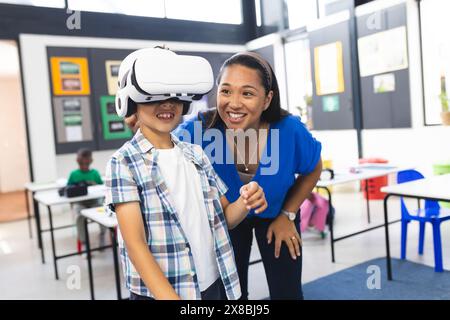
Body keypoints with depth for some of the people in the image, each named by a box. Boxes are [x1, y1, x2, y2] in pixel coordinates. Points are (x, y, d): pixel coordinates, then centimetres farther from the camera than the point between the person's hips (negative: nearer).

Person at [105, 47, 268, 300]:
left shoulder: (196, 154, 4)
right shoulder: (124, 163, -11)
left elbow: (223, 218, 7)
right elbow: (135, 244, -17)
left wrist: (245, 203, -14)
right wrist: (170, 297, -27)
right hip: (159, 291, -4)